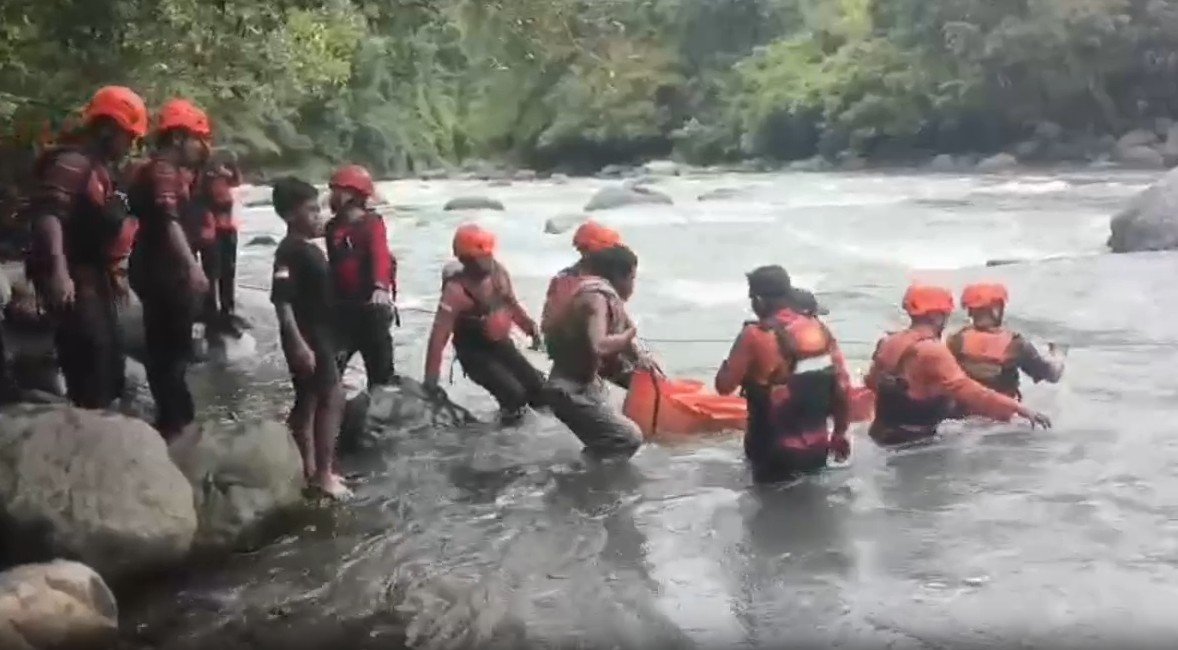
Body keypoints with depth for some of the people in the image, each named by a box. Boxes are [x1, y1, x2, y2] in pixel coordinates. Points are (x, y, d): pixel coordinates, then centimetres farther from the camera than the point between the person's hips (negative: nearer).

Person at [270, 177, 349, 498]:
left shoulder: (310, 248, 12)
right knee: (333, 398, -10)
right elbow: (281, 301, -24)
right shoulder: (289, 251, -18)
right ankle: (322, 473, -5)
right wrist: (298, 343, -28)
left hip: (320, 334, 10)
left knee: (309, 400, 14)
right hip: (306, 337, -10)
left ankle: (311, 470, 22)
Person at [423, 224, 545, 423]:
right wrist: (431, 378, -31)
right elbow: (439, 335, -29)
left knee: (538, 388, 3)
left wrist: (530, 326, 0)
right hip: (475, 353, -6)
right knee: (514, 394, -21)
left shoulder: (498, 272, -9)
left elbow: (511, 303, 12)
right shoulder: (456, 290, -28)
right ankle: (511, 411, 11)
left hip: (502, 344, 6)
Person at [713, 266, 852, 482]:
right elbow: (843, 386, 0)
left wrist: (733, 362, 9)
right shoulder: (819, 329, -2)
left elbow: (724, 386, -11)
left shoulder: (755, 335, -17)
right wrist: (840, 433, 12)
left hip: (775, 452, -5)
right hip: (818, 449, 5)